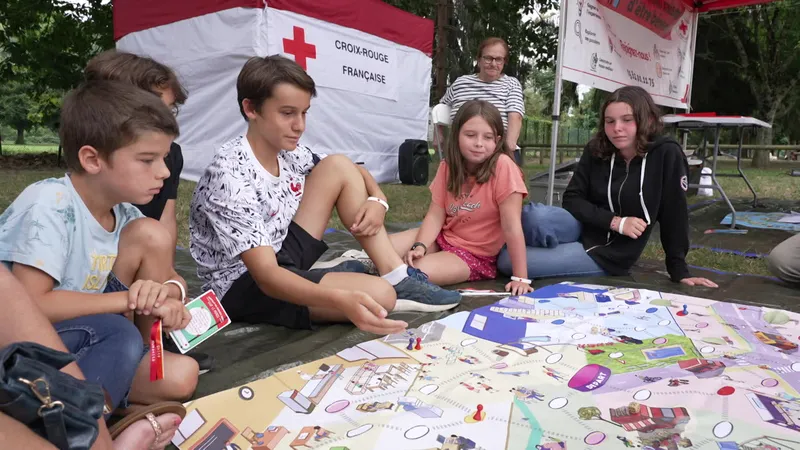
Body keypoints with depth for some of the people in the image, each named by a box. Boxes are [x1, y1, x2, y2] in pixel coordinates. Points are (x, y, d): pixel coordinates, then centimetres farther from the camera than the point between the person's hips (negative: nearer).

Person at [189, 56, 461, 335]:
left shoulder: (288, 153, -4)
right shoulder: (230, 176, -27)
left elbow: (350, 172, 12)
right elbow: (265, 275, -34)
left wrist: (377, 200, -11)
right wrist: (340, 299, -50)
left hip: (280, 255, 9)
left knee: (338, 166, -5)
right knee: (377, 294, -30)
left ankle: (398, 277, -5)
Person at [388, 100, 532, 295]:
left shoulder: (503, 167, -22)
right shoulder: (447, 167, -4)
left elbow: (511, 227, -23)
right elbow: (435, 215, -6)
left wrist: (520, 278, -22)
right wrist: (419, 246, -24)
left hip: (475, 255, -4)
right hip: (442, 238, 5)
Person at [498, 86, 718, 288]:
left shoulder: (667, 154, -15)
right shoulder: (596, 151, -3)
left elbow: (674, 214, -9)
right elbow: (572, 199, -4)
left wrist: (679, 270, -5)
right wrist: (615, 222, -17)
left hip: (611, 251, -3)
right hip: (585, 230, 4)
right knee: (537, 217, -35)